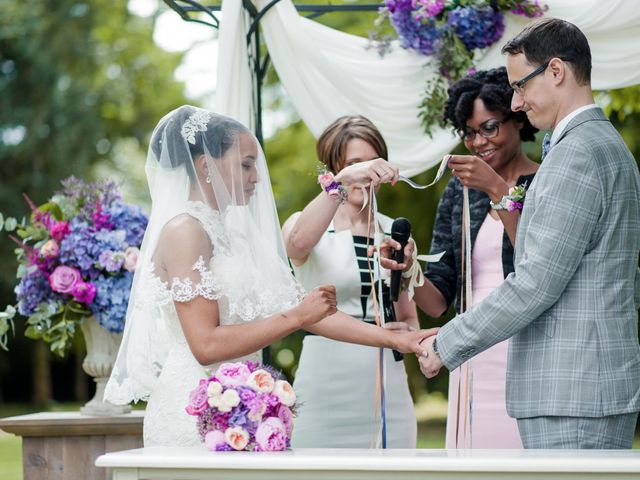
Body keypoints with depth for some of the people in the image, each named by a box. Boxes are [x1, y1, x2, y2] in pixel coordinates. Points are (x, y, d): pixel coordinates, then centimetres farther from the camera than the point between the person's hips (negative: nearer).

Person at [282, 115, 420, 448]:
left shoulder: (393, 232, 13)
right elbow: (298, 243, -26)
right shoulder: (304, 225, 1)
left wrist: (406, 330, -2)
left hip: (388, 388, 4)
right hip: (327, 391, -3)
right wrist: (342, 180, -36)